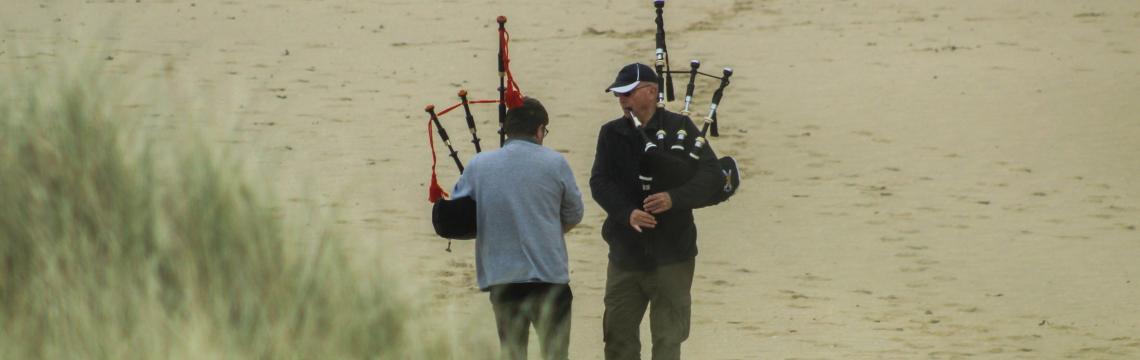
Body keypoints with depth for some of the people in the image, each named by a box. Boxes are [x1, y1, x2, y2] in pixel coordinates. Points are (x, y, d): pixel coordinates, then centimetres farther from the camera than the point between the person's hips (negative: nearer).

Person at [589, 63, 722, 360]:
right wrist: (627, 213, -24)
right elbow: (600, 182, -6)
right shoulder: (612, 134, 7)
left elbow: (711, 177, -11)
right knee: (618, 334, 6)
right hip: (625, 251, 3)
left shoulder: (679, 129, -2)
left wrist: (674, 198, -29)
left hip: (671, 254, -3)